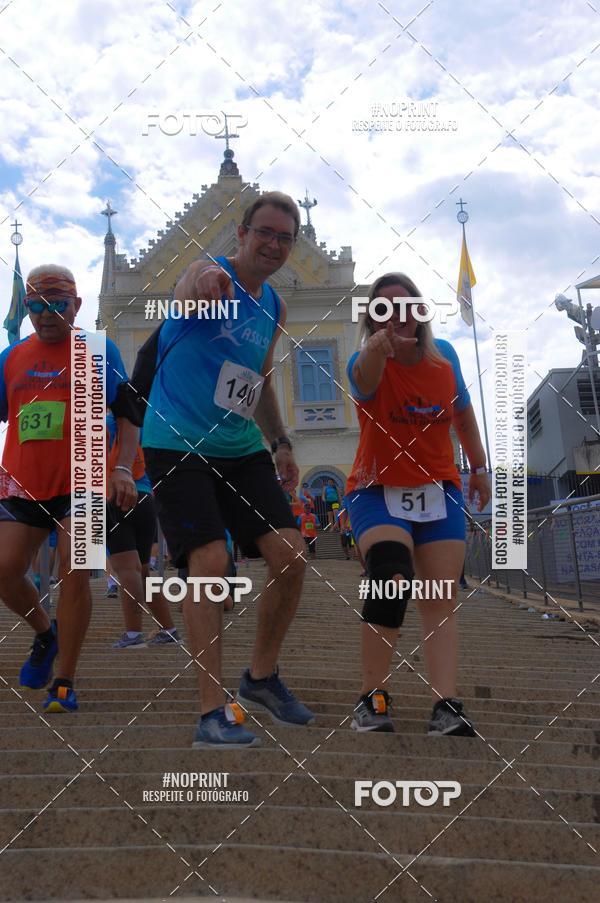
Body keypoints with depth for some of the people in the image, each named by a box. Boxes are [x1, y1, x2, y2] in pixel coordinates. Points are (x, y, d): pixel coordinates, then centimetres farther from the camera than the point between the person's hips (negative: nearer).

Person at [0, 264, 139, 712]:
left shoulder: (99, 351, 3)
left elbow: (127, 414, 1)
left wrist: (124, 468, -13)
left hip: (80, 482, -4)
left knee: (74, 573, -11)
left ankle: (64, 683, 0)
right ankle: (46, 633, 26)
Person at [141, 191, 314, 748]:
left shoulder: (274, 308, 13)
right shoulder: (208, 273, -8)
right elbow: (185, 300, -35)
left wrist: (279, 443, 15)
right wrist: (203, 284, -58)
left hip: (242, 450, 7)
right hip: (177, 445, -6)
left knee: (291, 555, -3)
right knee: (210, 562, -18)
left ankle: (262, 677, 17)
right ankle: (211, 713, -9)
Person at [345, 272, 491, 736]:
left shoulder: (445, 355, -1)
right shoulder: (367, 364, -13)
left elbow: (463, 412, 16)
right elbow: (365, 379, -40)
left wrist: (479, 466, 19)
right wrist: (377, 347, -62)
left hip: (439, 490, 4)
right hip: (378, 490, -4)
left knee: (442, 601, -4)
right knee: (390, 580, -25)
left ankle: (447, 708, -4)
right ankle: (373, 698, -12)